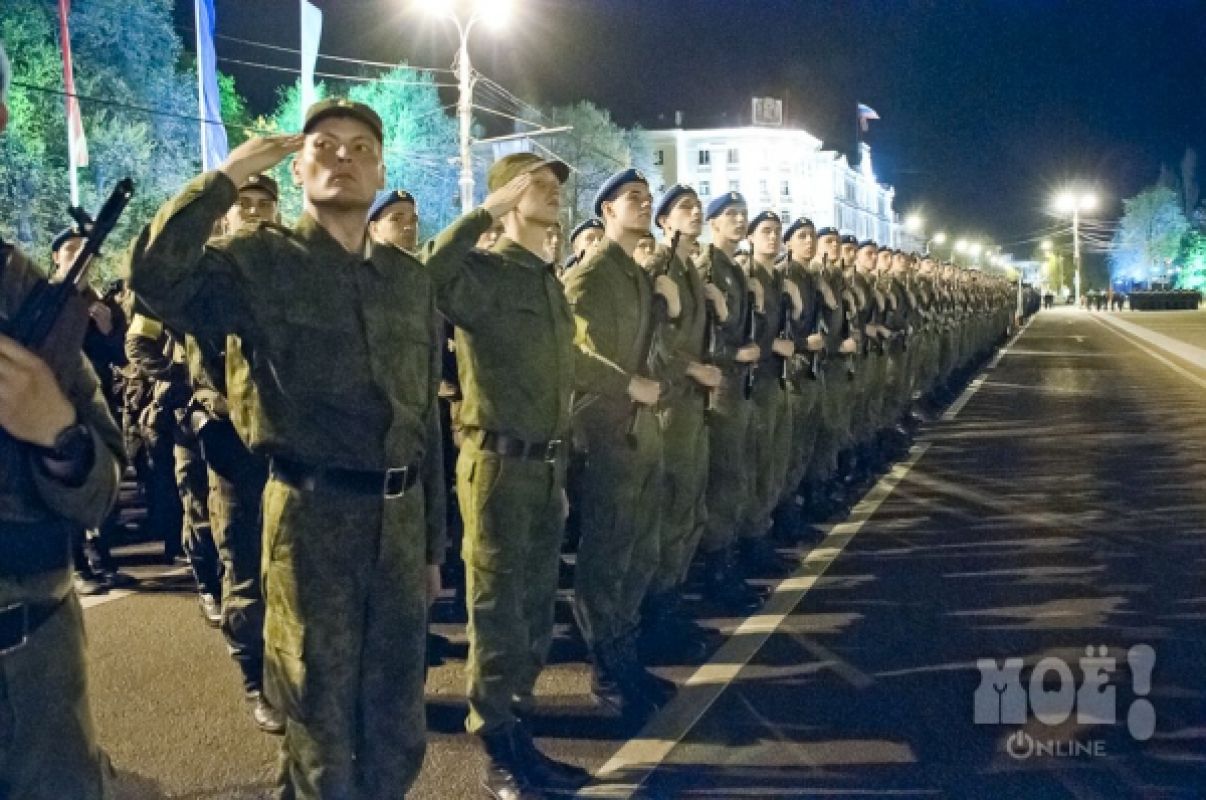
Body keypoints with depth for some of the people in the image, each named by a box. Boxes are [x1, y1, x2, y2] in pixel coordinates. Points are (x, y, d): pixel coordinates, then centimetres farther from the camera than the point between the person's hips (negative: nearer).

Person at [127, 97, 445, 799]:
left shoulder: (411, 277, 10)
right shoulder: (263, 260, -4)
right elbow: (156, 276, -25)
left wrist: (434, 540, 13)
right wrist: (228, 176, -17)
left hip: (400, 513, 5)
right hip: (312, 513, -4)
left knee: (398, 731, 16)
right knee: (321, 728, 10)